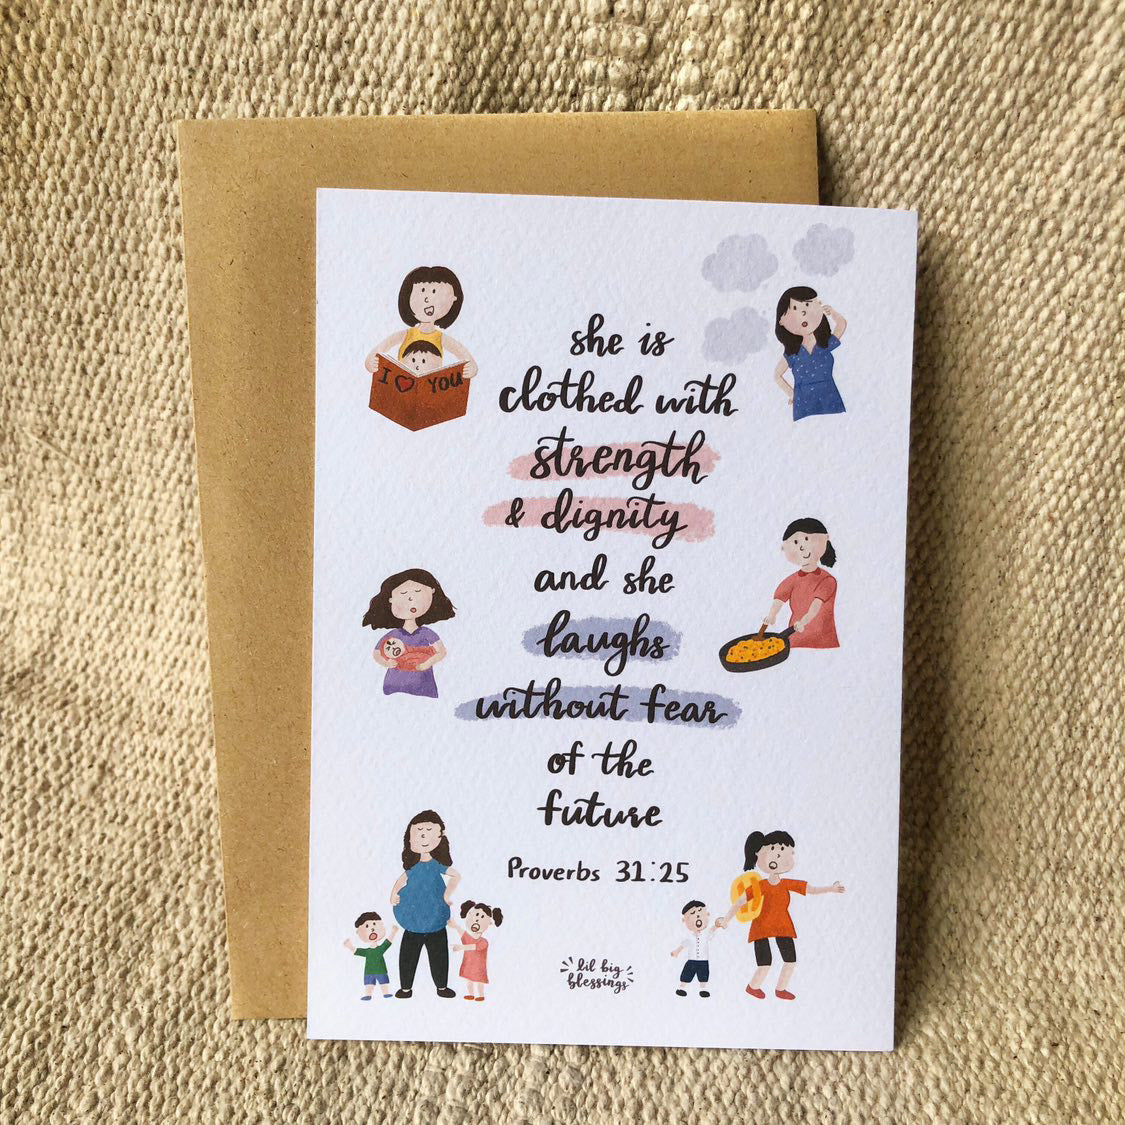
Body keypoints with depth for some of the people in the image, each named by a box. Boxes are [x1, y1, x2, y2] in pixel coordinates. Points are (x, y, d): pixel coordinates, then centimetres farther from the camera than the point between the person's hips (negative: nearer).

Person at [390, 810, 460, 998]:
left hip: (435, 920, 0)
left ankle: (441, 986, 21)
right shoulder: (413, 867, -4)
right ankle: (406, 987, 19)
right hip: (414, 922, 0)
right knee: (408, 953, 6)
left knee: (438, 954, 9)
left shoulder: (437, 865, -6)